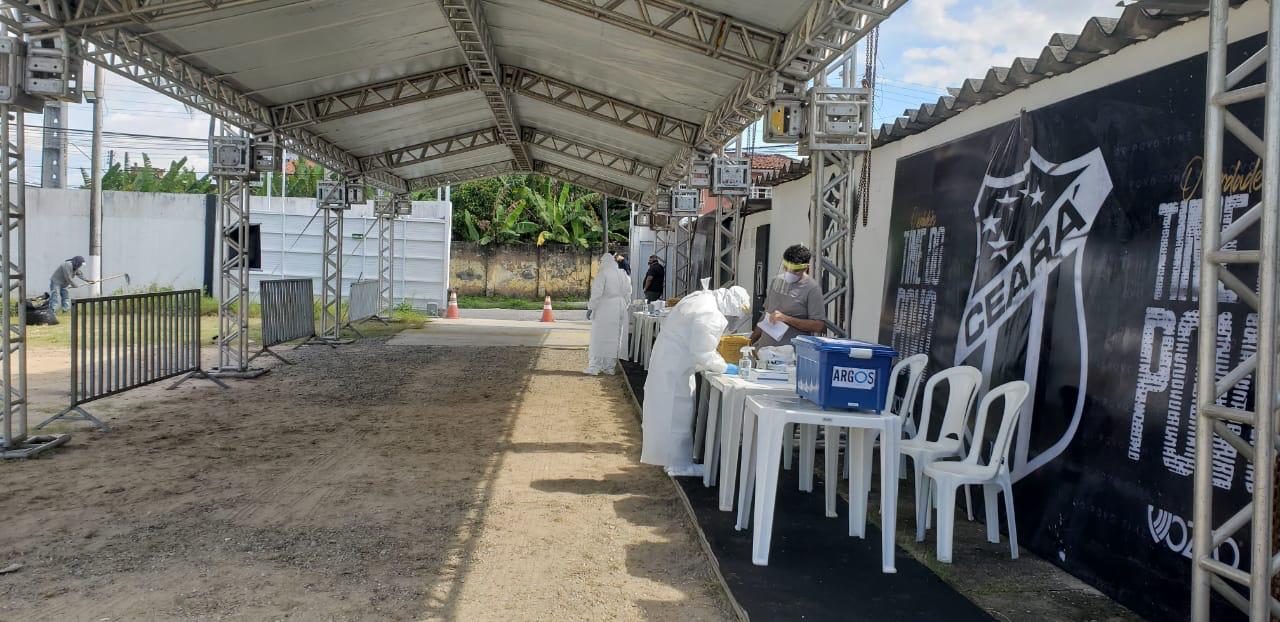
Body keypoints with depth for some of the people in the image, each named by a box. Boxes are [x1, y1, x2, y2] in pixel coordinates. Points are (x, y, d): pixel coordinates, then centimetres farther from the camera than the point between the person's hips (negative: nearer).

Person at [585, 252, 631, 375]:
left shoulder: (602, 274, -11)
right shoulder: (622, 274, 7)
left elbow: (597, 293, -15)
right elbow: (628, 293, 11)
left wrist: (590, 307, -8)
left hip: (604, 309, -6)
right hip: (619, 310, 6)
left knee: (599, 337, 0)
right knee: (614, 338, 11)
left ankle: (594, 367, -1)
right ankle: (610, 367, 15)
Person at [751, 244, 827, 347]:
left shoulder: (812, 288, -5)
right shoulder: (775, 281, 15)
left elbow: (819, 326, -9)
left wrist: (786, 319, -14)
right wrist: (751, 341, 19)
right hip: (764, 345, 5)